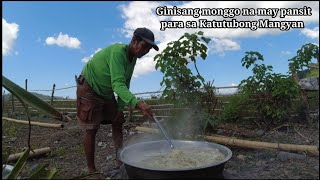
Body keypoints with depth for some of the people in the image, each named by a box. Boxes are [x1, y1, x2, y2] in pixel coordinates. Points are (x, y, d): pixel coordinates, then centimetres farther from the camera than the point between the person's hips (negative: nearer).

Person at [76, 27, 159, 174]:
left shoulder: (132, 59, -1)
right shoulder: (118, 51, -29)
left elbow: (124, 85, 3)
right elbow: (117, 84, -41)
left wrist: (120, 108, -1)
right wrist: (137, 103, -53)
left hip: (106, 93, 9)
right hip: (89, 89, -8)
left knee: (117, 122, 5)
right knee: (91, 129, -6)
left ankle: (120, 161, 14)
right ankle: (91, 170, 5)